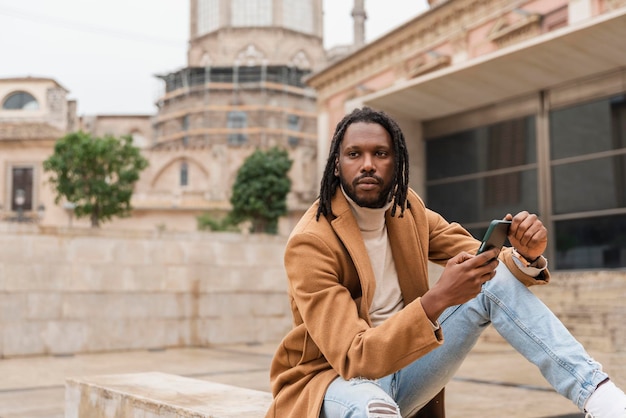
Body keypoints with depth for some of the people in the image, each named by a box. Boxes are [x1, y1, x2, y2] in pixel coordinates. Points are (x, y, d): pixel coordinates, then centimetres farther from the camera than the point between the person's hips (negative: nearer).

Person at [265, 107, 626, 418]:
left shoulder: (407, 209, -1)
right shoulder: (310, 243, -21)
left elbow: (487, 265, 0)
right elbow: (353, 359, -29)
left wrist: (526, 255, -24)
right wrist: (436, 300, -43)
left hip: (404, 370, 6)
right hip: (333, 380, -5)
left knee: (499, 280, -12)